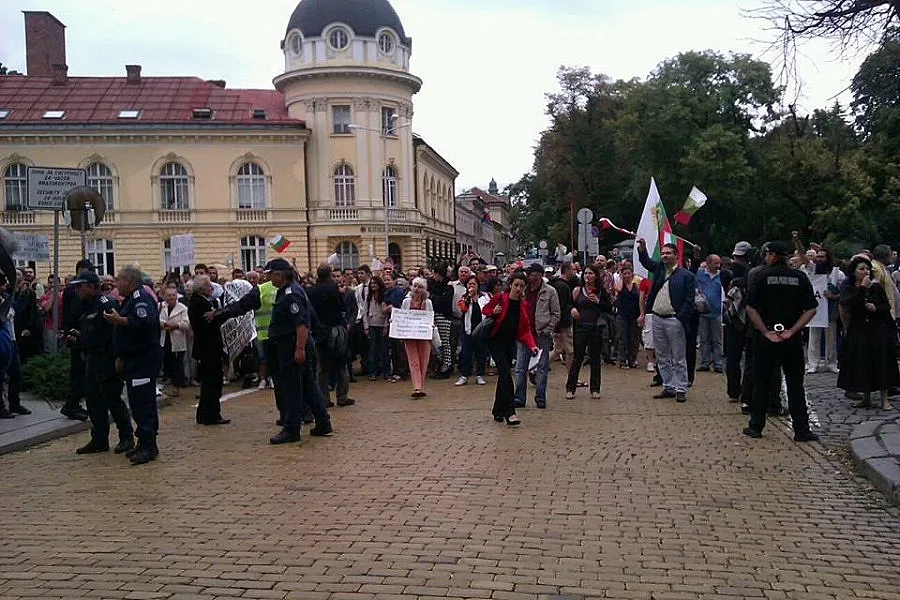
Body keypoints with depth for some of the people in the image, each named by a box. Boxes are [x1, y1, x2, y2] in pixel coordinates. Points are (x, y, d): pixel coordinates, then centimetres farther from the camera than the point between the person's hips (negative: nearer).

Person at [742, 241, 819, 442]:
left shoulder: (762, 276, -4)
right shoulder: (800, 277, 1)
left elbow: (750, 308, -11)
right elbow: (811, 309, -4)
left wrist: (766, 332, -9)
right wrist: (792, 330, -6)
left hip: (767, 337, -1)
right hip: (793, 339, 2)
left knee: (762, 382, 8)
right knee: (795, 384, 7)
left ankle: (756, 426, 13)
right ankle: (801, 430, 8)